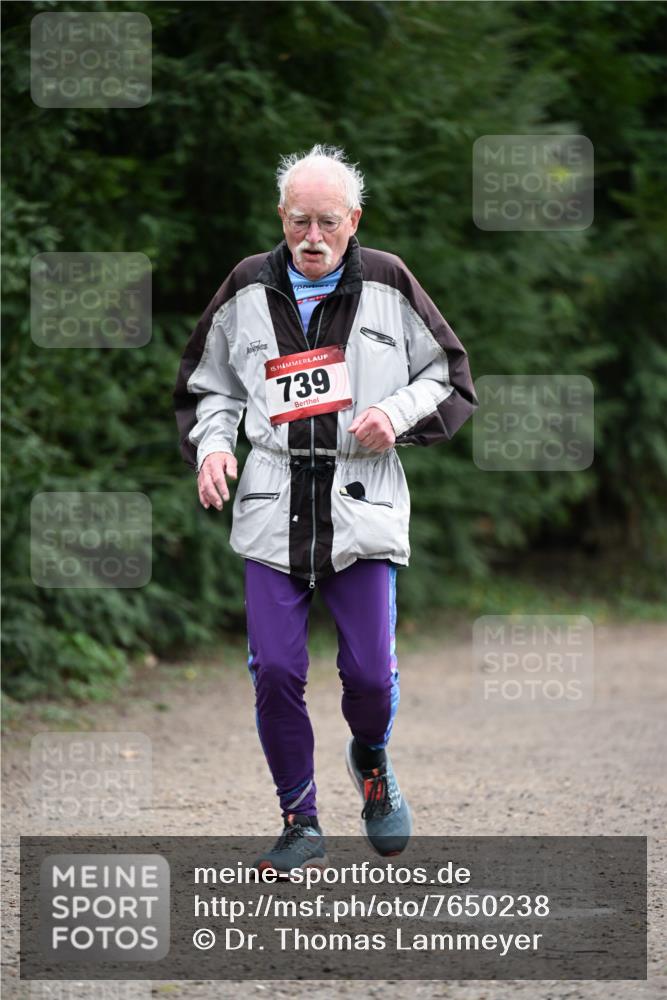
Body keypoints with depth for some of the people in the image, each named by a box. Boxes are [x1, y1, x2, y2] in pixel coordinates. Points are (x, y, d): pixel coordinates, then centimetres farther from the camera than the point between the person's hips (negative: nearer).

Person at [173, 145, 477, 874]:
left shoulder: (388, 287, 4)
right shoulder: (246, 293, 8)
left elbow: (451, 380, 11)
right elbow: (208, 388, 20)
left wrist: (398, 413, -8)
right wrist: (211, 445, 0)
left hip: (364, 507, -1)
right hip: (272, 509, 1)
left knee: (370, 672, -7)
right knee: (275, 670, -6)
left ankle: (371, 760, 29)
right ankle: (300, 826, 10)